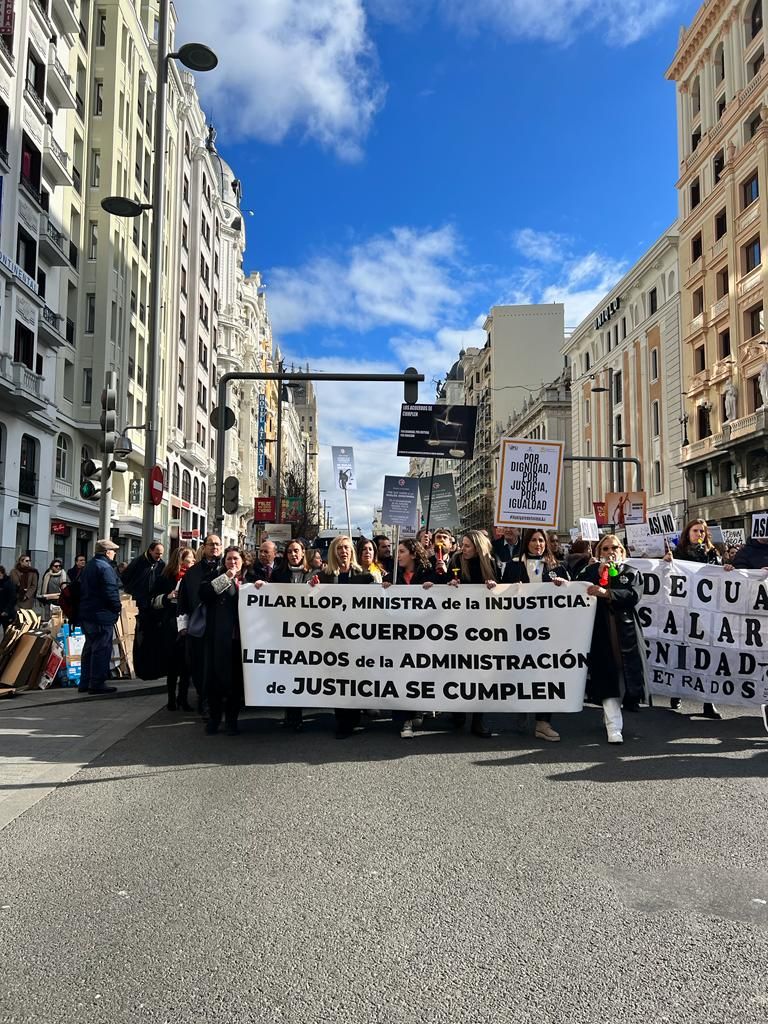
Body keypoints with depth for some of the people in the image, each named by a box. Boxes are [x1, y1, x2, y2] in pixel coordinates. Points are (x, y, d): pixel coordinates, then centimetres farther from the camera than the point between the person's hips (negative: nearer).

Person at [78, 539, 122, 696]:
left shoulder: (88, 566, 16)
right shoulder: (105, 567, -16)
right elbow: (111, 592, -22)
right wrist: (117, 608, -7)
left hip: (86, 613, 10)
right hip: (102, 615, -10)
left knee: (89, 648, 16)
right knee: (102, 650, -4)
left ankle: (84, 683, 20)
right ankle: (97, 683, -1)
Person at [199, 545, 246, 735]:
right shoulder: (217, 578, 9)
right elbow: (204, 593, -10)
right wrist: (227, 577, -9)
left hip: (240, 636, 2)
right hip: (219, 636, -1)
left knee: (236, 677, 5)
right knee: (215, 675, 1)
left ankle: (231, 719, 18)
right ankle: (214, 718, 17)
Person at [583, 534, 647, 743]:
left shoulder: (630, 573, 10)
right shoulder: (591, 571, 12)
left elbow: (633, 596, -10)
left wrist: (606, 593, -24)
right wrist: (599, 574, -10)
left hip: (625, 632, 1)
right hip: (602, 632, -1)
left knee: (625, 674, 1)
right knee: (607, 679, -9)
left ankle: (610, 716, 23)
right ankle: (613, 728, -8)